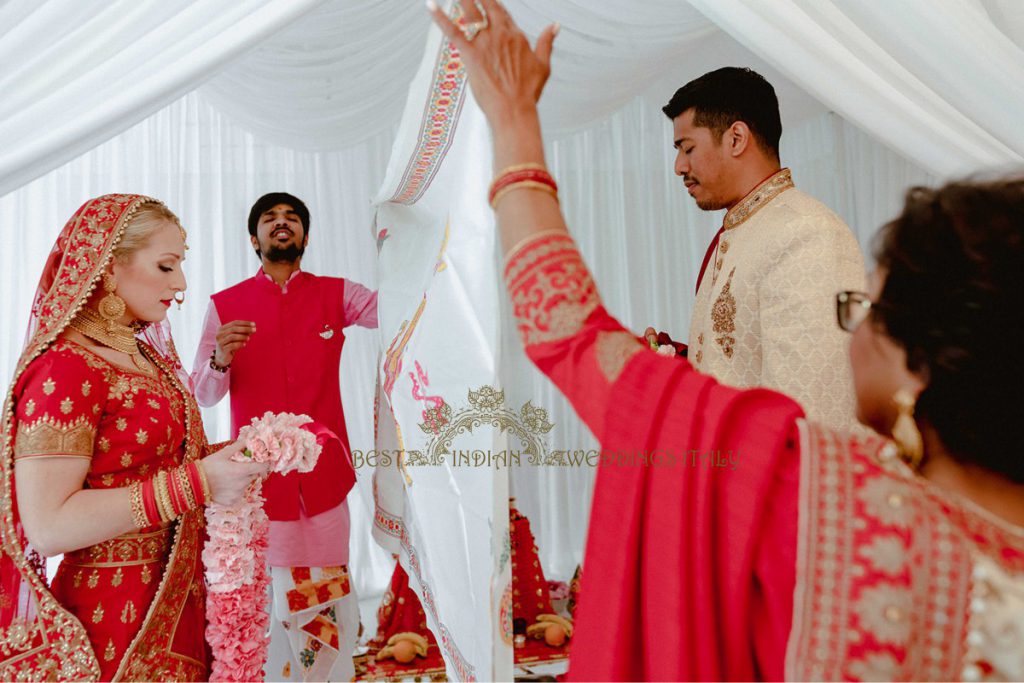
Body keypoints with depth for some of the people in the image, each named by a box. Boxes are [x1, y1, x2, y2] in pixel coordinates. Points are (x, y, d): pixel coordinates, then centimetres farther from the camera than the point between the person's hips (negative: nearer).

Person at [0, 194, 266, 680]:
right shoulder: (64, 367, -18)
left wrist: (222, 457, -1)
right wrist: (195, 482, -27)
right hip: (112, 616, -8)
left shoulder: (147, 357, 7)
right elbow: (48, 525, -24)